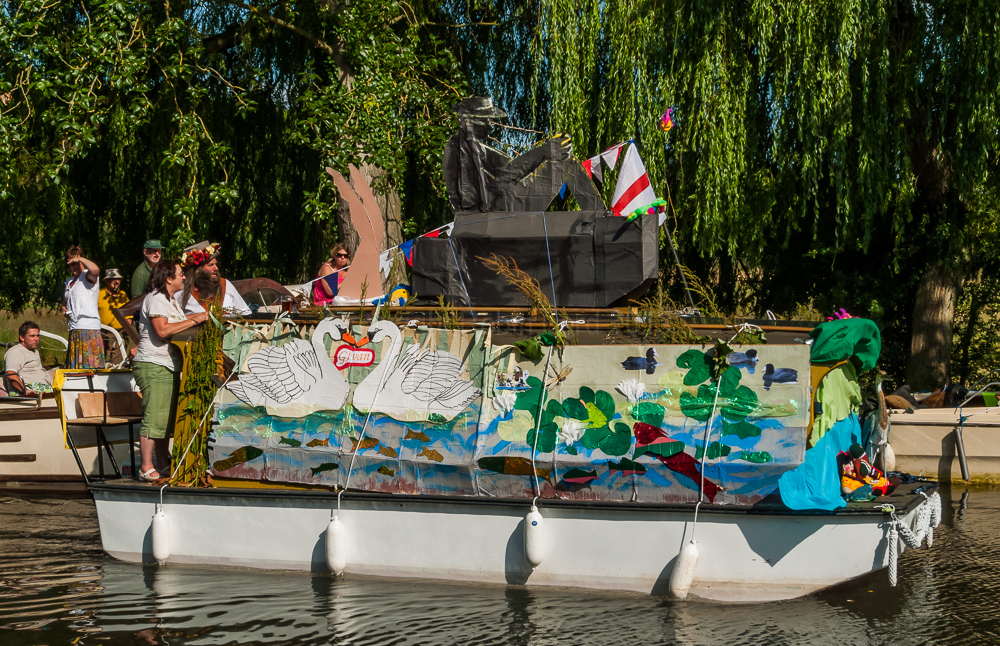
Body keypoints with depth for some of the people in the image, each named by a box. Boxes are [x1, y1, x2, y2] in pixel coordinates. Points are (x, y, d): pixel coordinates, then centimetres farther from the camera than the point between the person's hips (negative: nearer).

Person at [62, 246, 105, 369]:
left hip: (89, 329, -8)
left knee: (91, 366, -13)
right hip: (74, 329, 8)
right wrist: (64, 309, 12)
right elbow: (65, 302, 36)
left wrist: (80, 259, -12)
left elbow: (95, 270, -28)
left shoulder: (88, 276, -2)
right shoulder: (68, 283, 21)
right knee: (74, 367, 5)